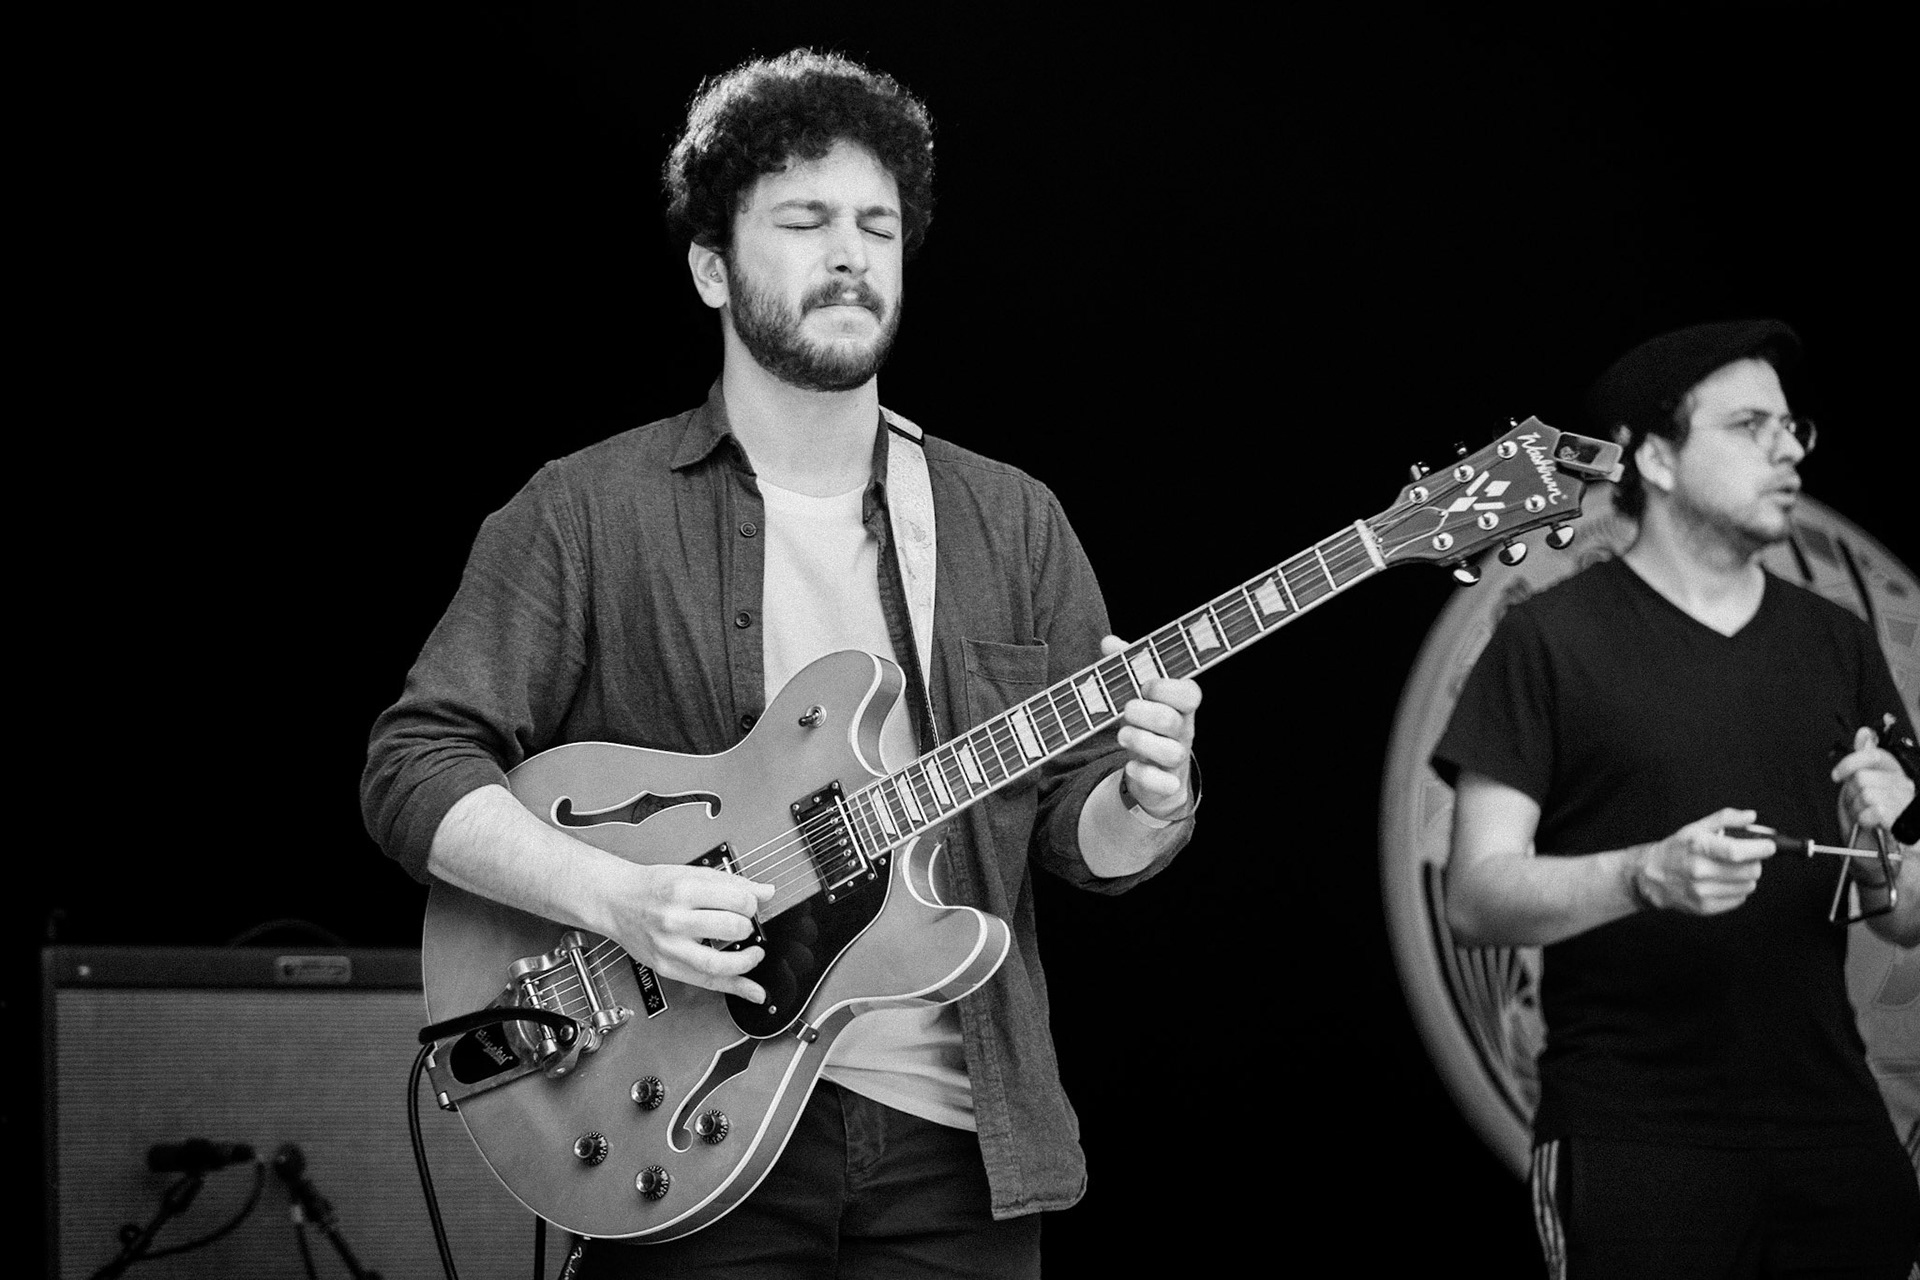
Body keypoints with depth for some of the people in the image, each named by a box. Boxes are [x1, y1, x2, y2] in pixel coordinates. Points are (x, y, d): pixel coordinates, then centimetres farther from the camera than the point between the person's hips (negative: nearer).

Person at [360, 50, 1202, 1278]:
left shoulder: (1011, 523, 10)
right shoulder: (587, 514, 0)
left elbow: (1075, 826, 9)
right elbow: (416, 765, -4)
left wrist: (1144, 804, -14)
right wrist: (619, 898, -19)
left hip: (956, 1146, 3)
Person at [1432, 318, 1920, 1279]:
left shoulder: (1835, 642, 13)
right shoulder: (1553, 639, -2)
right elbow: (1474, 900, -7)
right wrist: (1647, 876, -23)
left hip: (1833, 1130, 5)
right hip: (1635, 1143, -4)